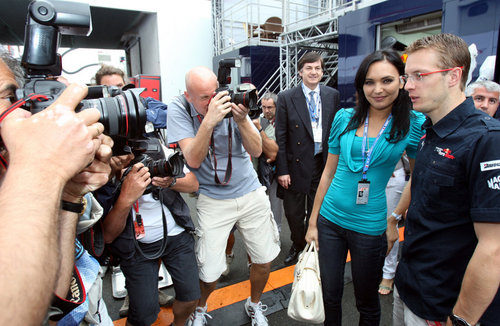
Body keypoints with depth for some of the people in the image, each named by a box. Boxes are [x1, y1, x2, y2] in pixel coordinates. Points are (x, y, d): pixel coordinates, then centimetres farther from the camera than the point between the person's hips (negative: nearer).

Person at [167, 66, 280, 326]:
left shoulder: (231, 101, -7)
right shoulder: (179, 109, -10)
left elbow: (256, 151, -8)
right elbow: (193, 160, -20)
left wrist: (241, 120, -24)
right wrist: (209, 120, -31)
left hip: (251, 193, 3)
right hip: (213, 200, -2)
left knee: (264, 261, 10)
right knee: (210, 274, -2)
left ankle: (254, 304, 41)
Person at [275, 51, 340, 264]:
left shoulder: (333, 96, 3)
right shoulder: (286, 98, -5)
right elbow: (281, 137, -6)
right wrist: (282, 170, -9)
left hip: (323, 163, 2)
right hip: (297, 165, -1)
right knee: (293, 213, 12)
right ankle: (297, 246, 38)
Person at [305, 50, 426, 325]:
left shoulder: (414, 124, -7)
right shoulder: (344, 118, -2)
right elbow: (329, 173, 4)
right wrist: (312, 222, 6)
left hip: (370, 227, -2)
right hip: (329, 220, 2)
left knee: (367, 303, 18)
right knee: (329, 295, 17)